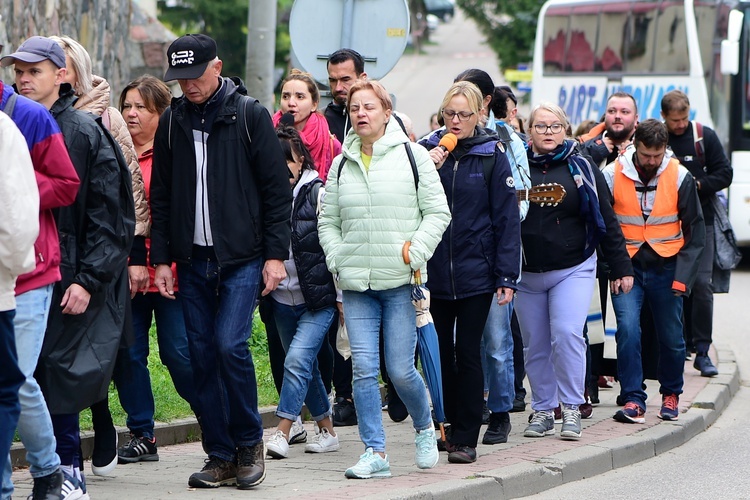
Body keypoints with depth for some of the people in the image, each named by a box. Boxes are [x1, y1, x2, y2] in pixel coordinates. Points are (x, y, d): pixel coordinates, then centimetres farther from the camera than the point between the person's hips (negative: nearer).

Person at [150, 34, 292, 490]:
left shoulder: (250, 115, -3)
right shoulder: (172, 122, 9)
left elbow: (277, 189, -3)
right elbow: (161, 195, 13)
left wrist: (276, 254, -7)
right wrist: (161, 259, 7)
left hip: (243, 258, -4)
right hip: (192, 260, 4)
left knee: (230, 345, -15)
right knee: (203, 355, 2)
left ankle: (249, 440, 4)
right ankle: (221, 456, 9)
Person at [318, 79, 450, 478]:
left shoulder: (412, 155, 1)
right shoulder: (341, 165, 11)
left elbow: (438, 212, 1)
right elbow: (327, 221, 16)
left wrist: (415, 254, -9)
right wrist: (338, 261, 0)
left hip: (400, 281, -3)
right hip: (356, 285, 3)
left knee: (400, 370, -3)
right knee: (363, 368, -4)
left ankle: (424, 428, 25)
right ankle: (375, 453, 1)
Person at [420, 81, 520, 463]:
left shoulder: (492, 157, -2)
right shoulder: (427, 151, 5)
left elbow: (507, 220, -2)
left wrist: (506, 277, -7)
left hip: (475, 273, -3)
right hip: (433, 272, 3)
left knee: (467, 353, -1)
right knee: (439, 353, 7)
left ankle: (466, 438, 4)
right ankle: (446, 427, 19)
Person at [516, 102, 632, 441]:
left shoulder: (581, 169, 3)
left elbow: (606, 222, 6)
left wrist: (621, 268, 4)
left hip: (573, 269, -2)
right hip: (527, 273, 2)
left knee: (567, 334, -16)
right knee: (535, 345, 5)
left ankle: (571, 408, -6)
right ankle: (543, 411, 16)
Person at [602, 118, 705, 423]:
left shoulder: (680, 177, -2)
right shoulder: (612, 175, -5)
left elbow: (695, 230, 3)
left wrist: (683, 275, -5)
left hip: (666, 268, 1)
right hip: (627, 267, -1)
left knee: (672, 338, 5)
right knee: (628, 328, -18)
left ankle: (670, 394, 28)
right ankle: (632, 399, -11)